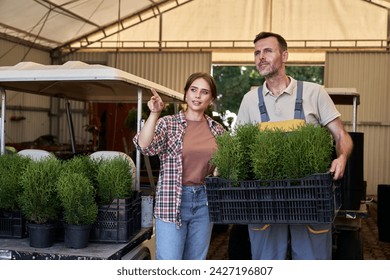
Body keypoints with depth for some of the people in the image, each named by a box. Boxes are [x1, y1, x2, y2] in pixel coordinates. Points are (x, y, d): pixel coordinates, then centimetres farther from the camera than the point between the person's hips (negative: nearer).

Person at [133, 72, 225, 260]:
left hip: (205, 201, 4)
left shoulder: (217, 130, 8)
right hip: (172, 201, -4)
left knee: (196, 261, 13)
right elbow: (145, 146, -20)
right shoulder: (168, 123, -2)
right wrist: (154, 114, -29)